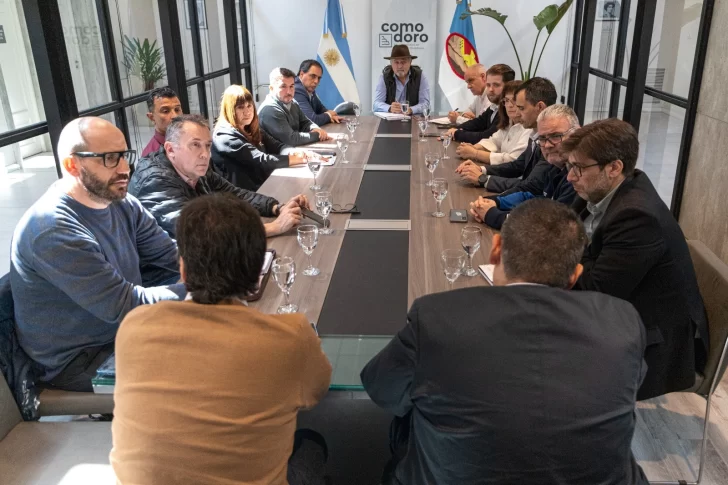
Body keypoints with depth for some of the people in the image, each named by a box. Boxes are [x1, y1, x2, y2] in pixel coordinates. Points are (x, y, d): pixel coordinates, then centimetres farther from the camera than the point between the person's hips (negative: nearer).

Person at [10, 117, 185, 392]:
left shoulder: (122, 204, -2)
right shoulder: (51, 230, -26)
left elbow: (176, 256, -3)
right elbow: (125, 306, -28)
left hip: (127, 332, 8)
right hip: (79, 365, -7)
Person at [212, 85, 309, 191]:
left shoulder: (251, 129, 13)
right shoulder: (225, 135, -13)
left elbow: (278, 146, 3)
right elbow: (260, 160, -19)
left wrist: (295, 153, -18)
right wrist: (293, 159, -18)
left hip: (265, 185, 8)